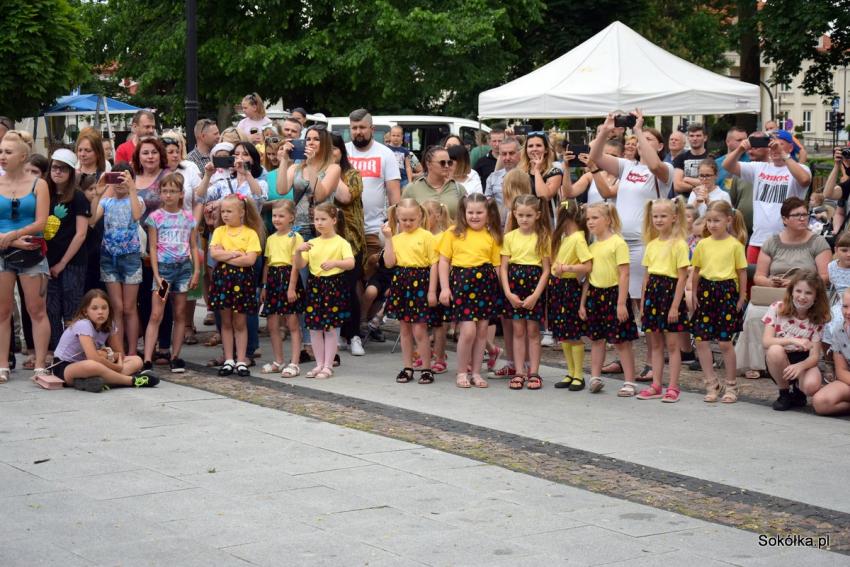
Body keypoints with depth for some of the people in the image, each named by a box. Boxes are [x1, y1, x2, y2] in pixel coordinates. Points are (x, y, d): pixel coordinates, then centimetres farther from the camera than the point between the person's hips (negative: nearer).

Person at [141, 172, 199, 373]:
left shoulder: (188, 217, 7)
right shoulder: (155, 217, -1)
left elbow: (194, 247, 9)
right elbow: (153, 248, -3)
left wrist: (196, 271, 0)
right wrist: (156, 275, -10)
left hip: (183, 267, 3)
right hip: (163, 267, -3)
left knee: (180, 314, 7)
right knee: (156, 315, -9)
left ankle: (175, 357, 15)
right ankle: (147, 360, -14)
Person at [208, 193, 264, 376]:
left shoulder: (250, 233, -2)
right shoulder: (219, 231, 6)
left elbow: (250, 259, -13)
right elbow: (214, 253, -7)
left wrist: (225, 256, -11)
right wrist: (235, 254, -13)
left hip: (242, 279, -3)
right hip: (222, 277, 3)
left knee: (240, 323, 4)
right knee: (226, 322, 8)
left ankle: (241, 360, 9)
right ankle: (228, 360, 13)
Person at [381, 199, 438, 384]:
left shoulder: (426, 236, -4)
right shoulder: (396, 238, 9)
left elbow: (433, 264, -5)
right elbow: (389, 263, -3)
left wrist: (432, 291, -9)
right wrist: (388, 238, -6)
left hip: (420, 282, -5)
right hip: (400, 283, 5)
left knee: (419, 330, -5)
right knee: (405, 329, 11)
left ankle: (426, 369, 4)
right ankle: (407, 367, 19)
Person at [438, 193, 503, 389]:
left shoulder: (492, 237, 8)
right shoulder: (453, 233, 5)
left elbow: (496, 265, 9)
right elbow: (444, 260, 4)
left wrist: (501, 290, 2)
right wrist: (444, 288, -3)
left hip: (486, 283, 3)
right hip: (462, 282, -3)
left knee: (482, 330, 7)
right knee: (468, 330, -9)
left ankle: (476, 372, 19)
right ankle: (461, 372, 6)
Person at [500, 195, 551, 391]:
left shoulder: (543, 238, -3)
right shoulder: (510, 237, 4)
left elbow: (546, 270, -5)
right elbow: (503, 268, 3)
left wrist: (535, 295, -12)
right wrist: (508, 293, -8)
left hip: (534, 287, -2)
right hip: (514, 285, 2)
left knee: (533, 331, 3)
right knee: (518, 331, 5)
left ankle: (534, 373, 8)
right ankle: (519, 373, 9)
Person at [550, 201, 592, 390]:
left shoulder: (578, 239, -14)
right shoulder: (563, 238, 14)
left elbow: (588, 266, -22)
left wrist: (567, 268, -25)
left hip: (571, 288, -9)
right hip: (558, 287, 9)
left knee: (574, 335, -2)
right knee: (562, 335, 12)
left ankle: (579, 376, 6)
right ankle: (571, 373, 20)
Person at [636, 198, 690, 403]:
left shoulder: (679, 244, -8)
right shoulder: (652, 244, 11)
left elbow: (682, 277, -11)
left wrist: (675, 305, -15)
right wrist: (643, 302, 11)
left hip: (671, 292, -6)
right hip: (652, 292, 6)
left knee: (672, 344, -1)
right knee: (656, 344, 10)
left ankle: (673, 387, 4)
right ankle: (656, 386, 16)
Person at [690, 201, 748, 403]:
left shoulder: (735, 245, -4)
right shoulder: (703, 244, 7)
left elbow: (742, 272, 0)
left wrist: (741, 297, -2)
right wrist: (694, 294, 8)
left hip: (727, 291, -4)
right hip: (706, 291, 4)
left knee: (725, 342, -2)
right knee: (701, 339, 1)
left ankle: (731, 386, 12)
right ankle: (712, 384, 13)